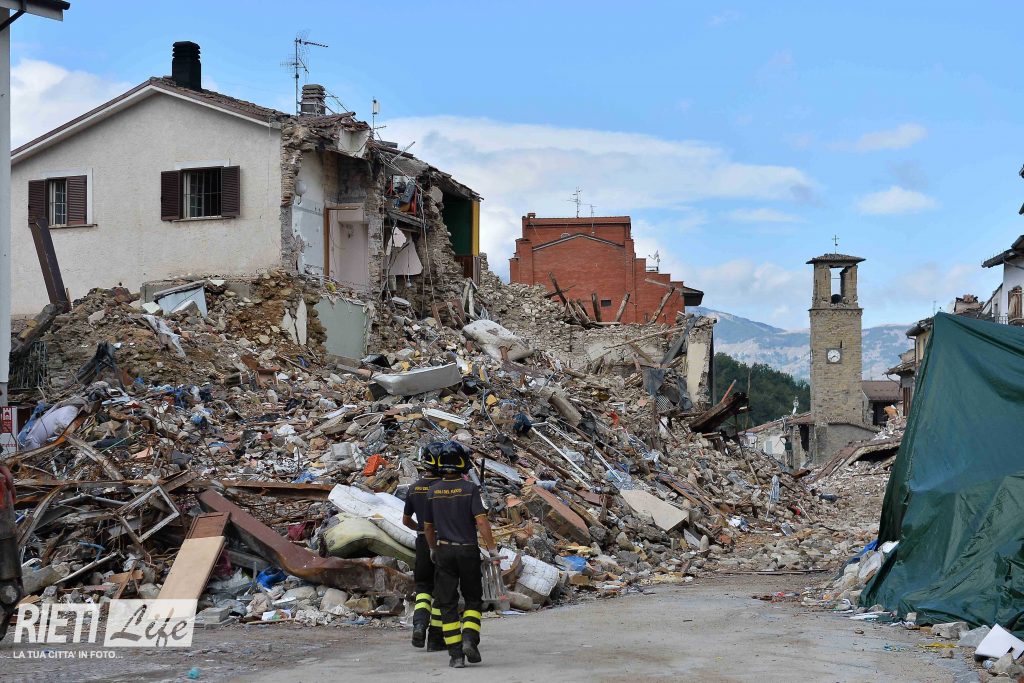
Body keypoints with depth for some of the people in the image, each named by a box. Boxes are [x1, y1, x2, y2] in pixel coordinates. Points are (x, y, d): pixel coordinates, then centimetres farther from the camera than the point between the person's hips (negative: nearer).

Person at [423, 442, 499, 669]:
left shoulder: (433, 491, 3)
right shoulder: (469, 489, -8)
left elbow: (428, 527, 11)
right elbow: (481, 522, -16)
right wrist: (492, 550, -13)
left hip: (444, 551, 2)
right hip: (468, 550, -2)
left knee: (448, 604, 5)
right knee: (473, 599, 14)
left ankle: (456, 654, 1)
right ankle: (469, 639, -6)